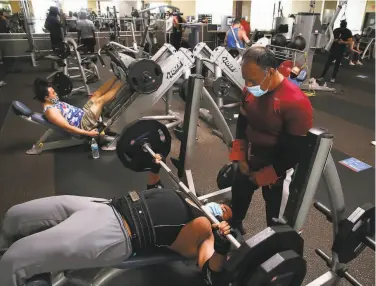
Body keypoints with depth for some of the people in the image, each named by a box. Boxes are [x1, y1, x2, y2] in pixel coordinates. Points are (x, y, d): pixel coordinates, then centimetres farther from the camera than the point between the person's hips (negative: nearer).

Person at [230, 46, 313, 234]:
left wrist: (263, 176, -16)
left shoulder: (296, 102, -28)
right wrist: (239, 156, 0)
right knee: (238, 196, 26)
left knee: (275, 218, 12)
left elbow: (296, 150, -22)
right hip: (250, 160, 7)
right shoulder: (251, 90, -8)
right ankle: (233, 230, 55)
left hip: (278, 169, -6)